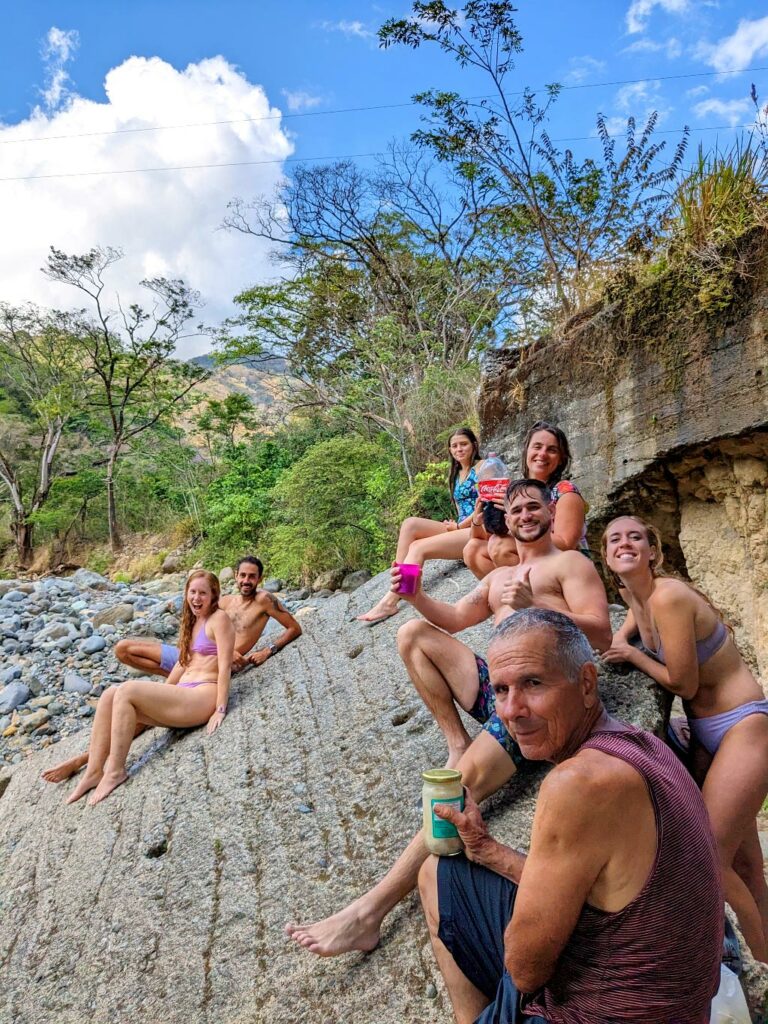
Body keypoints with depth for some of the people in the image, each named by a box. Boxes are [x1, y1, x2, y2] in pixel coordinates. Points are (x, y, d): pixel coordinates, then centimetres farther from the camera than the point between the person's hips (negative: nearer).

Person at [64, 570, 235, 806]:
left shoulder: (219, 618, -6)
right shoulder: (192, 621, 19)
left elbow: (225, 666, -12)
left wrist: (220, 709, -17)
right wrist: (159, 697, 19)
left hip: (203, 697, -8)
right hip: (181, 696, 8)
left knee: (127, 690, -21)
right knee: (110, 695, -9)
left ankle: (115, 771, -13)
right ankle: (94, 772, -7)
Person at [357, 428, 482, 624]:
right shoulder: (456, 474, 24)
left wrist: (458, 526, -6)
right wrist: (455, 526, 1)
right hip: (461, 529, 7)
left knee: (418, 547, -24)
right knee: (411, 524, -15)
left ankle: (390, 601, -28)